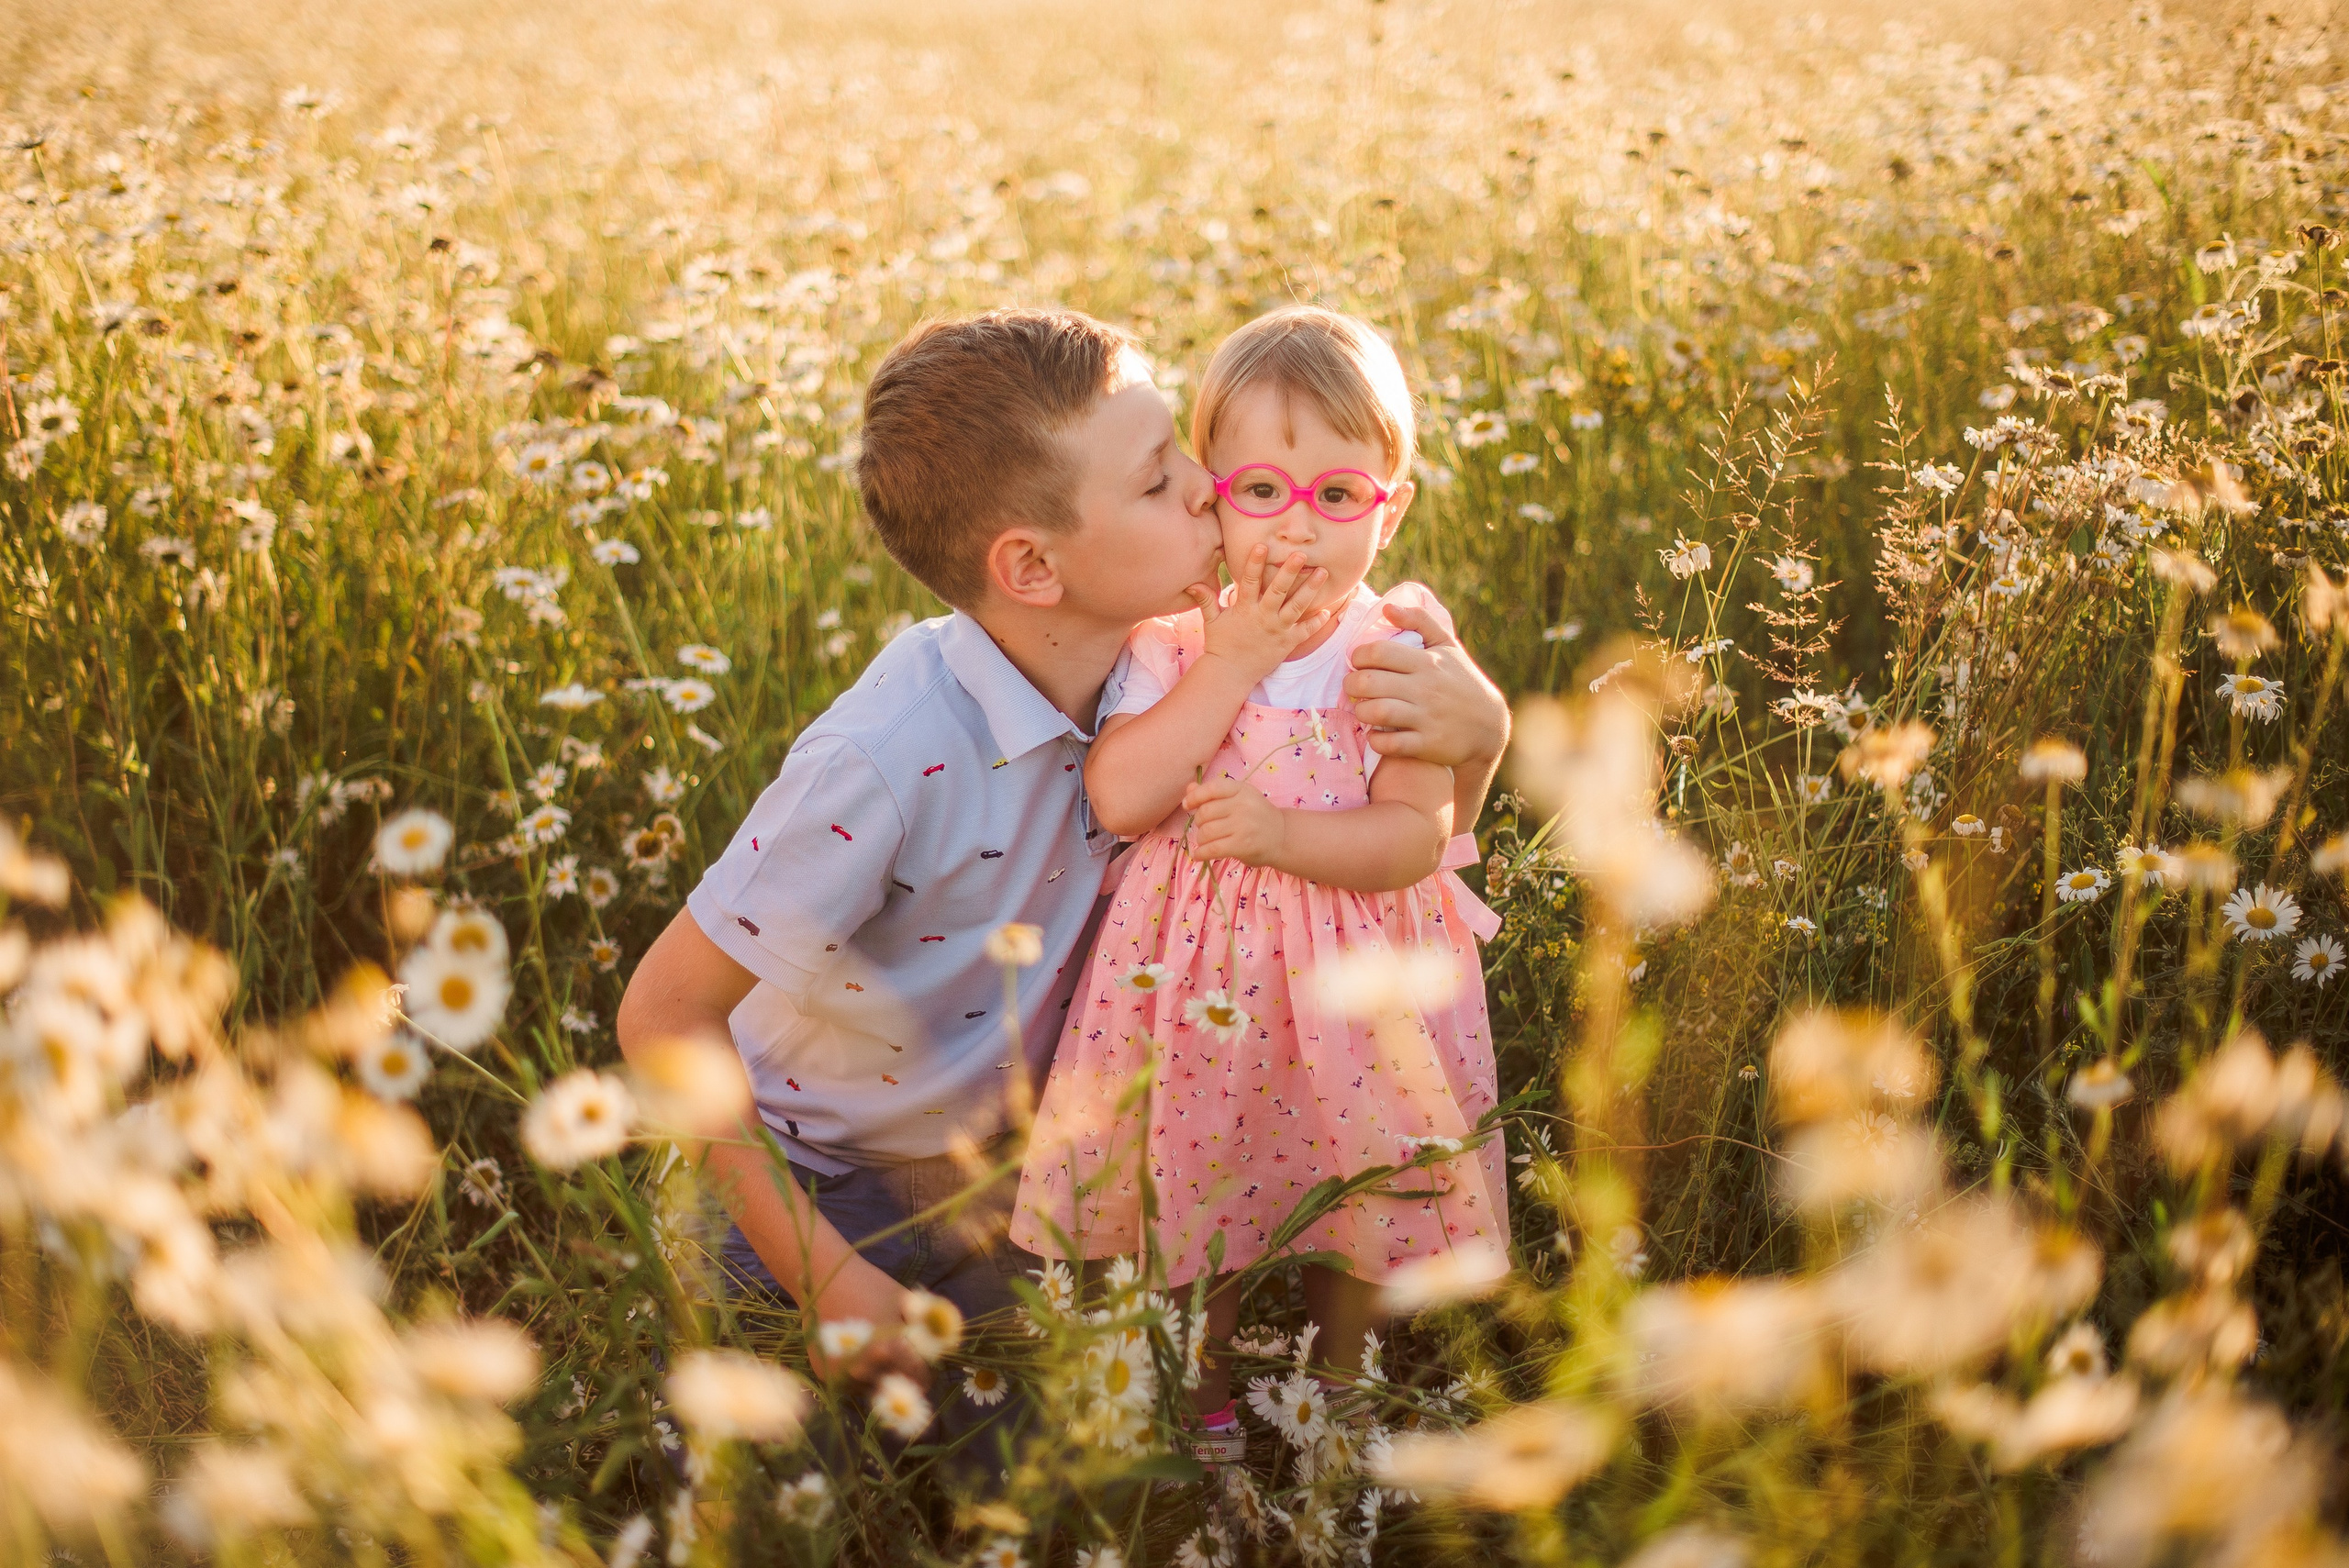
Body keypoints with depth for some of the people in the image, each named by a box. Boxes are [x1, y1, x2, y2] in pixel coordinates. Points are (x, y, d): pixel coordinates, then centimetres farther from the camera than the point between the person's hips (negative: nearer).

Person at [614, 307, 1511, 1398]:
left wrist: (1474, 725, -29)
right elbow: (662, 1014, -26)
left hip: (1012, 1170, 5)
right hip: (831, 1190, -5)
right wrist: (826, 1281, -25)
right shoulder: (886, 762, -35)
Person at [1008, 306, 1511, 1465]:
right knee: (1195, 1197, 16)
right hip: (1200, 978, 1)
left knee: (1360, 1198, 15)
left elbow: (1417, 836, -16)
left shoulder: (1396, 656, -11)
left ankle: (1340, 1392, 43)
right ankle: (1209, 1401, 42)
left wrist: (1282, 832, -30)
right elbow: (1118, 796, -23)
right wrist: (1230, 666, -24)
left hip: (1352, 980, 0)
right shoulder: (1171, 646, -9)